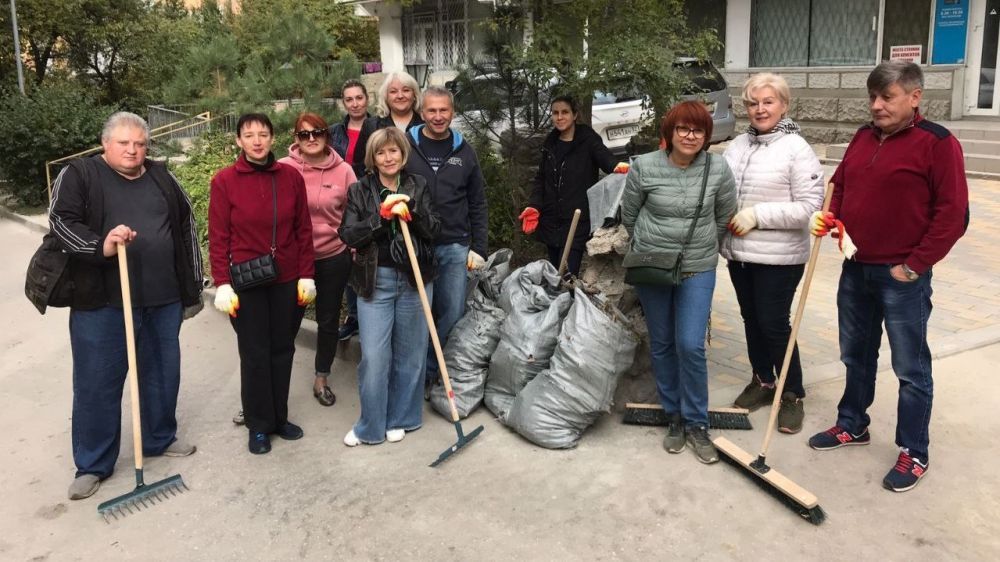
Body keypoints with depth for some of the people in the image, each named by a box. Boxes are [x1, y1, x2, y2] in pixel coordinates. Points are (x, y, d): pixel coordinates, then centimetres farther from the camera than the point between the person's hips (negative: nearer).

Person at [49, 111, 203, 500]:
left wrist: (192, 288, 13)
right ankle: (92, 465, 16)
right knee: (97, 382, 3)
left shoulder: (163, 179, 11)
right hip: (101, 300, -4)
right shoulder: (79, 175, 0)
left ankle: (160, 439, 34)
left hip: (163, 298, 4)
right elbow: (61, 222, -11)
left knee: (163, 373, 15)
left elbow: (186, 231, 14)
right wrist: (100, 246, -29)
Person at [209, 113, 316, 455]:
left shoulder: (291, 176, 1)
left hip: (287, 280, 3)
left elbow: (303, 230, 4)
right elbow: (218, 237, -5)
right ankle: (258, 425, 20)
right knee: (255, 354, 5)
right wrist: (222, 284, -9)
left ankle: (279, 417, 28)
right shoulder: (224, 180, -5)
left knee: (282, 349, 11)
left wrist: (306, 275, 2)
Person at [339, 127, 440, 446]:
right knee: (373, 356, -3)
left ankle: (400, 419, 26)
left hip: (414, 279, 1)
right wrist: (382, 215, -18)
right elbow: (349, 235, -6)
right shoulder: (359, 191, 2)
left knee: (409, 353, 9)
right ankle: (370, 427, 12)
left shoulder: (418, 187, 6)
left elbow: (432, 231, -1)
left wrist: (412, 210, -18)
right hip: (375, 280, -1)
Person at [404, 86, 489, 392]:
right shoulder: (405, 146, 1)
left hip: (454, 247, 2)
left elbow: (477, 205, 9)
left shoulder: (464, 152, 7)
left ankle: (430, 370, 20)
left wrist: (479, 249, 4)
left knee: (453, 315, 4)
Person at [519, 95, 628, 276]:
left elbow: (606, 158, -17)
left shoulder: (588, 140, -1)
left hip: (577, 222, -5)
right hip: (551, 222, 5)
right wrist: (533, 206, 0)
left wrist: (618, 166, -42)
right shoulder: (550, 144, 14)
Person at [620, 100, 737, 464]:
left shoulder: (718, 170, -7)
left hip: (698, 270, -1)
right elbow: (629, 215, 4)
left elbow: (725, 217, 8)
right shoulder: (644, 167, -9)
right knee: (662, 345, 10)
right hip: (650, 268, 1)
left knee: (691, 346, -7)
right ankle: (674, 416, 26)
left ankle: (696, 424, 10)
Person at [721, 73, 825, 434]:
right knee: (751, 320, 16)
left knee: (775, 324, 0)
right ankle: (762, 381, 34)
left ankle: (792, 395, 17)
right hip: (739, 251, 6)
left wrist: (757, 214, -20)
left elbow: (809, 206, -17)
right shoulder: (737, 146, 7)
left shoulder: (796, 149, -11)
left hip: (779, 256, -6)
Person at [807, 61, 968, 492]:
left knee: (911, 368, 4)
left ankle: (914, 454, 16)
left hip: (902, 278, -7)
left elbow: (952, 213, -14)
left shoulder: (937, 144, -11)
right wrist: (830, 217, -1)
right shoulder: (863, 138, 9)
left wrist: (914, 266, -15)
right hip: (855, 269, 7)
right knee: (856, 356, 19)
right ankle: (852, 426, 36)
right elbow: (840, 186, 19)